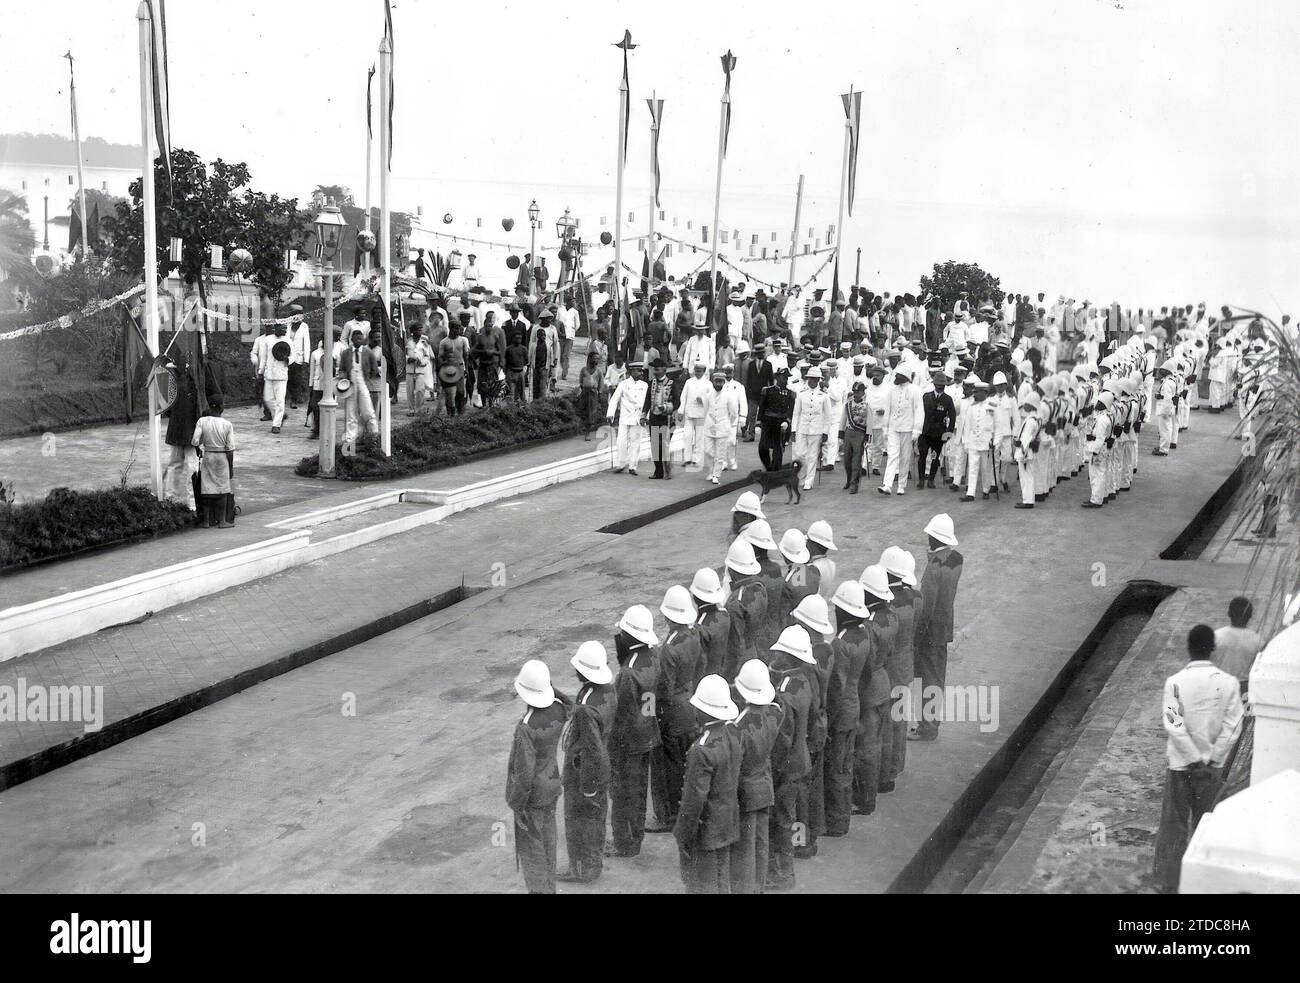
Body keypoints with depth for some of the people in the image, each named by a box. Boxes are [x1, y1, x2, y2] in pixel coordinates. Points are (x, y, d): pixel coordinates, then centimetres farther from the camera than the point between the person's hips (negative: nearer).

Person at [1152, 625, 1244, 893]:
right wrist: (1211, 758, -7)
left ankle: (1167, 882, 16)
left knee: (1173, 825, 10)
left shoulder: (1175, 682, -14)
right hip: (1212, 765, 1)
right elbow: (1232, 725, -11)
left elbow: (1173, 724, -19)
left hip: (1181, 763, -1)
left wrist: (1195, 758, -12)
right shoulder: (1228, 682, -9)